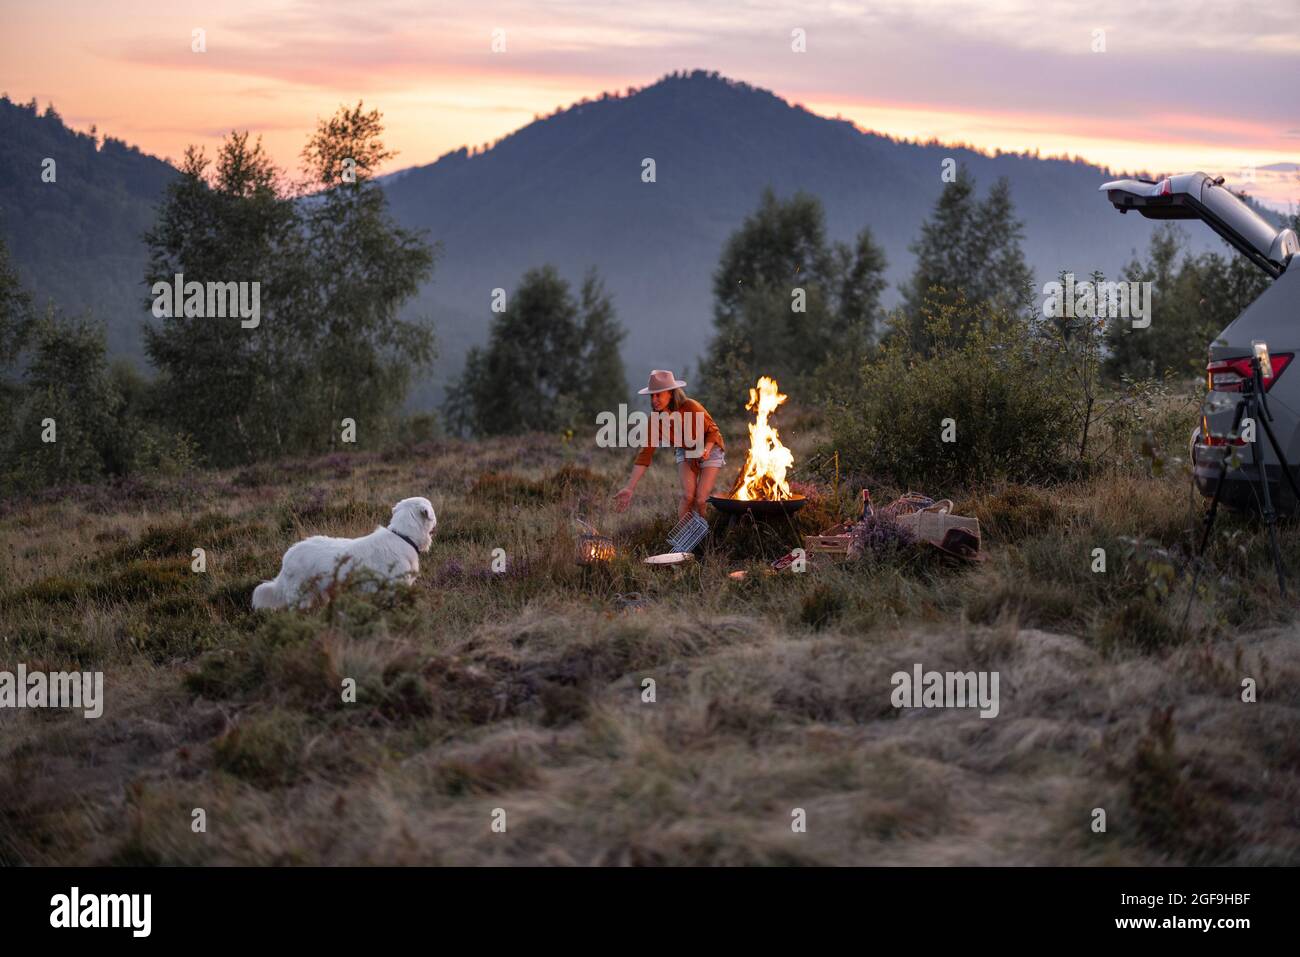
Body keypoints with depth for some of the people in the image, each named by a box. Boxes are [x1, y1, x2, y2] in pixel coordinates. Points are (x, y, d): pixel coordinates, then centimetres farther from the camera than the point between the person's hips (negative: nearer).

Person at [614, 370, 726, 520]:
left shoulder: (691, 407, -30)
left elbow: (712, 430, -14)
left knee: (700, 500, -12)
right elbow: (645, 454, -18)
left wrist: (706, 449, -34)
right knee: (688, 495, -17)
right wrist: (630, 488, -24)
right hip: (685, 452, 3)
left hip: (709, 451, -3)